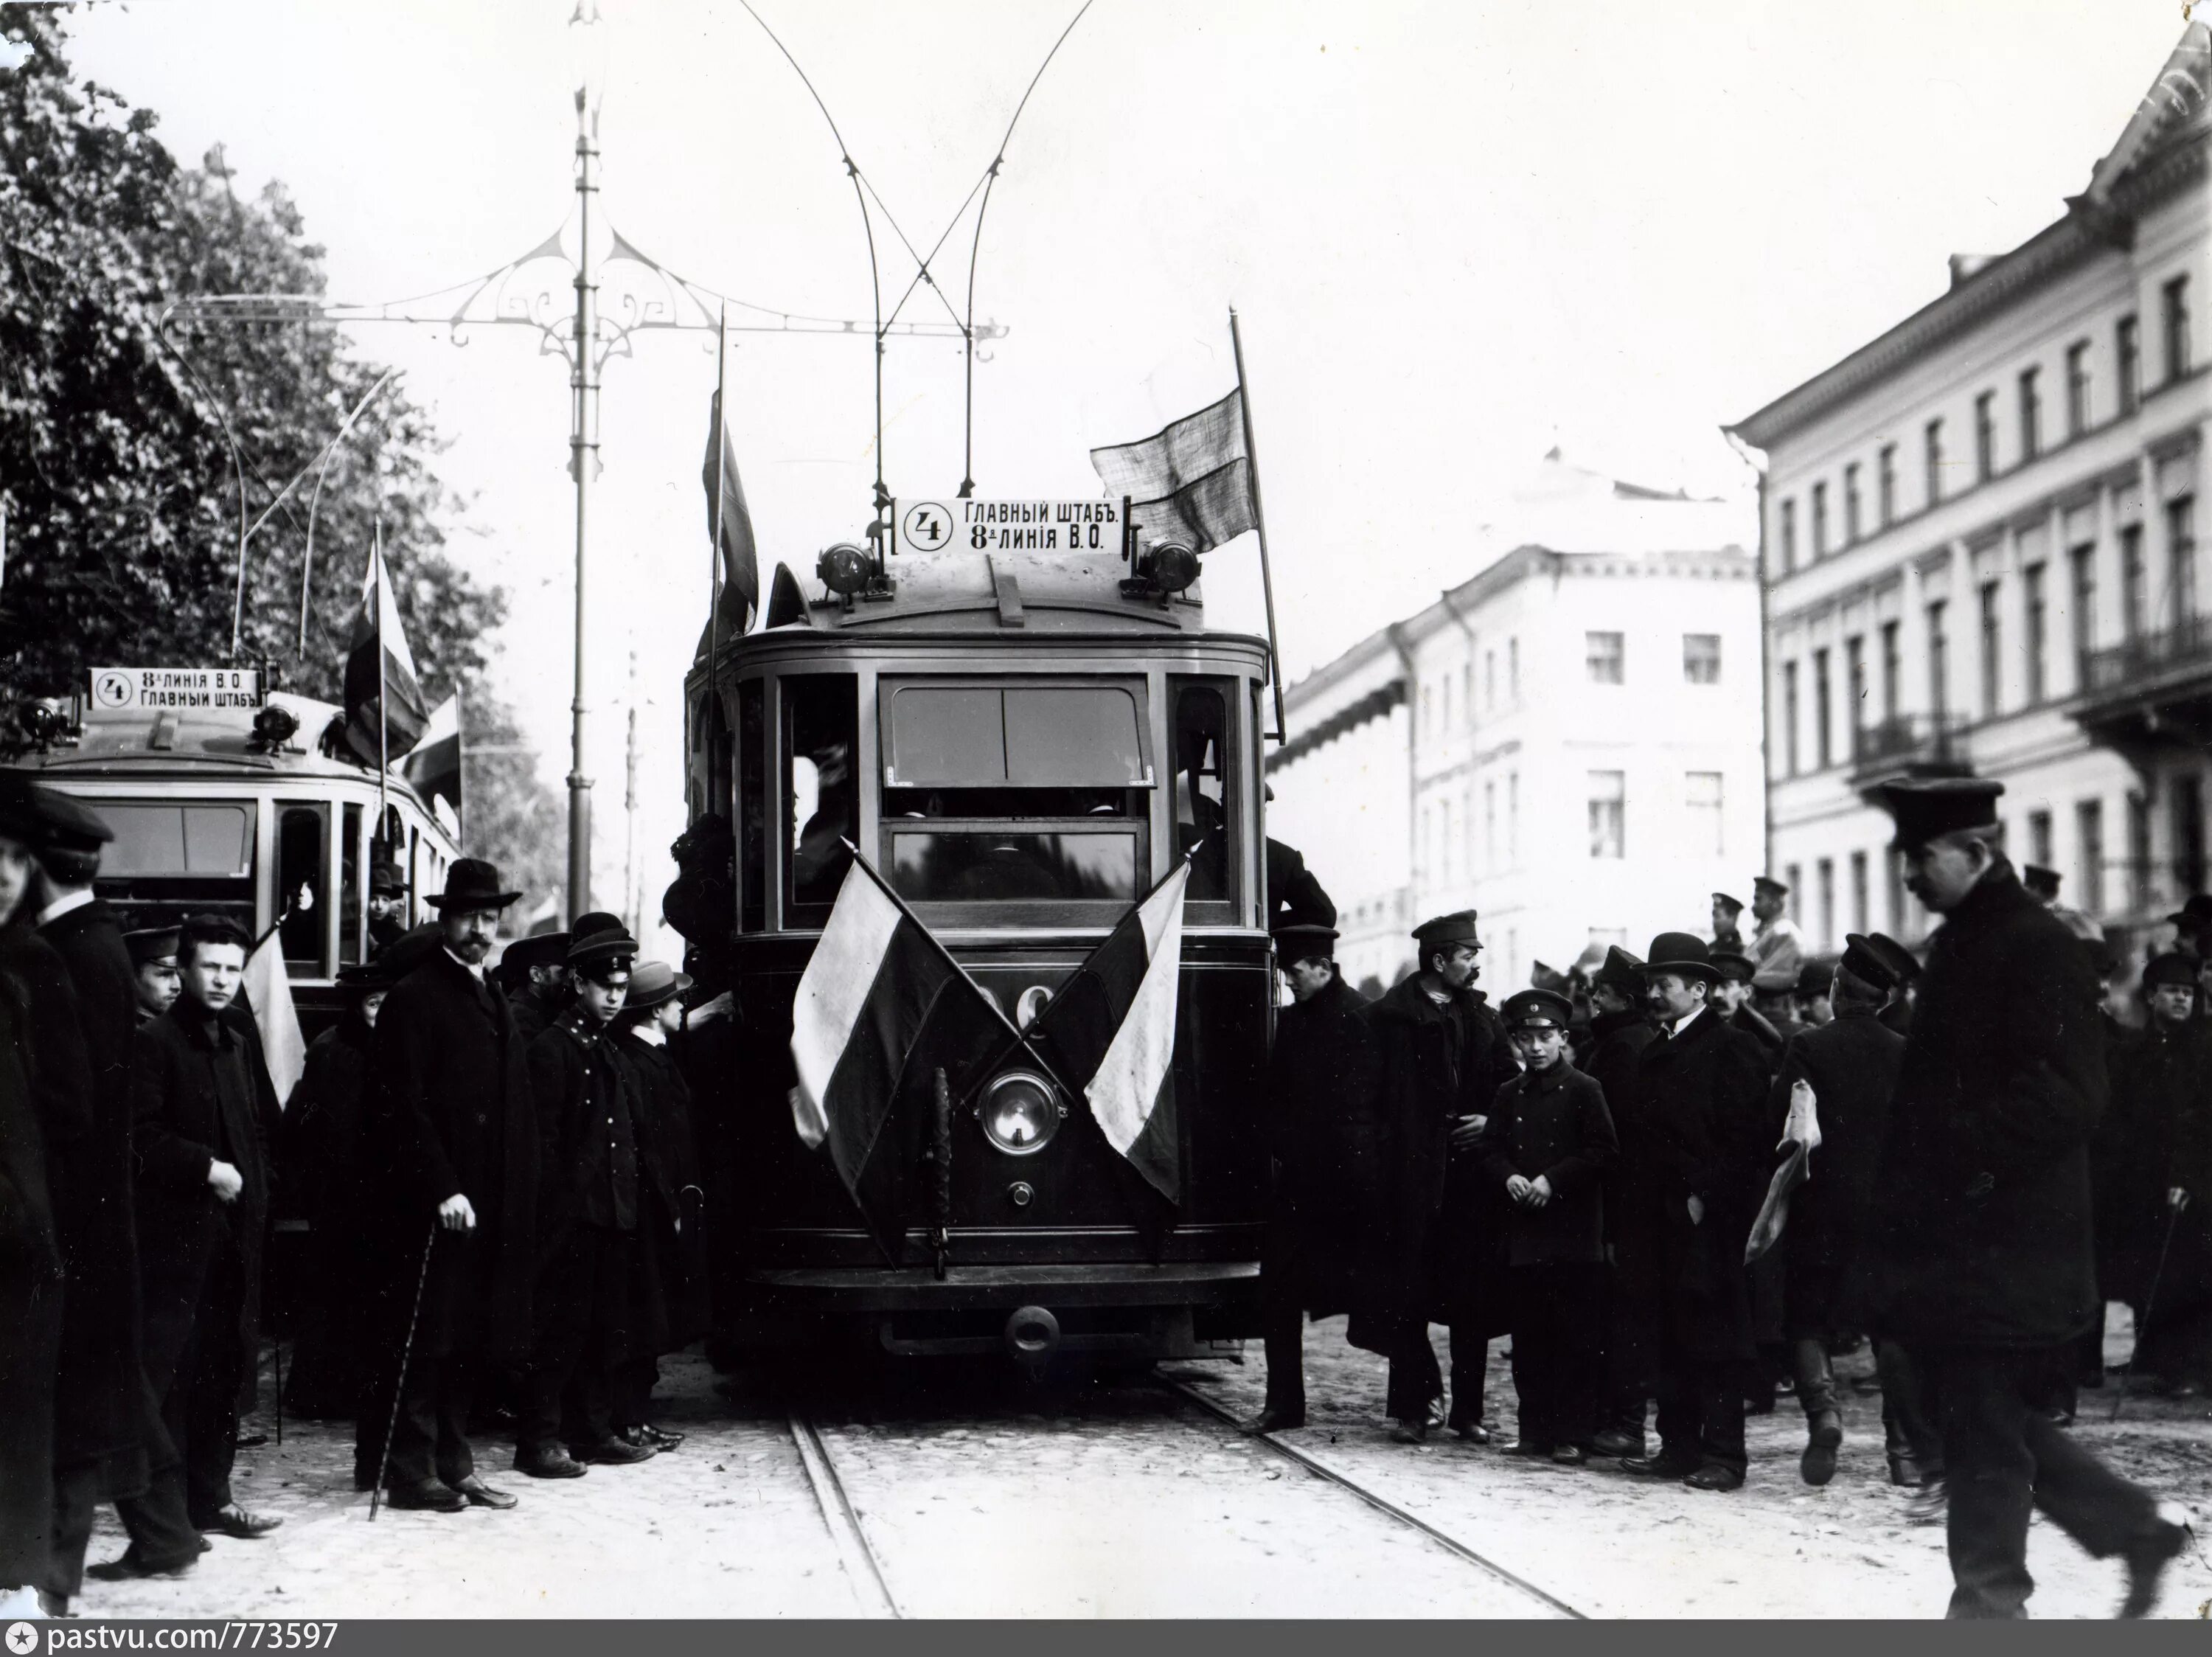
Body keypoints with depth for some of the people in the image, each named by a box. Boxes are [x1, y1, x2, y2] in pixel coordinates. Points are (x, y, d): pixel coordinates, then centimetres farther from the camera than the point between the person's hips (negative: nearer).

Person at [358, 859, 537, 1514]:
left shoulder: (493, 1002, 18)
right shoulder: (414, 999, -7)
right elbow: (404, 1105, -14)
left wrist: (515, 1200, 14)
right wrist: (442, 1188, -20)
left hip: (487, 1204, 8)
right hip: (428, 1205, -8)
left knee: (468, 1338, 10)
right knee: (424, 1336, -4)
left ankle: (453, 1463, 17)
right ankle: (413, 1470, 0)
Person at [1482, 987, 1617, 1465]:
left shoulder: (1584, 1090, 0)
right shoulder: (1510, 1095, 14)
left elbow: (1603, 1150, -7)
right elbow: (1491, 1149, 13)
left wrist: (1552, 1179, -14)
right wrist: (1509, 1177, -8)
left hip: (1575, 1233, -4)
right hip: (1524, 1232, 4)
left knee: (1578, 1336, -3)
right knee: (1529, 1336, 6)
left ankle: (1573, 1435, 1)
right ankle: (1536, 1430, 13)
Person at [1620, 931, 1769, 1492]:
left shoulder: (1732, 1050, -6)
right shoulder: (1655, 1056, 17)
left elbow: (1744, 1141, -12)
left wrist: (1704, 1198, -14)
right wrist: (1663, 1200, 8)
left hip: (1714, 1219, -7)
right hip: (1668, 1216, 7)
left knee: (1718, 1335, -5)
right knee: (1673, 1336, 8)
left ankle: (1724, 1453, -2)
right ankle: (1680, 1445, 14)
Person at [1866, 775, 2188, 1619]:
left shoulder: (2038, 947, -12)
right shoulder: (1959, 946, 15)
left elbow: (2066, 1095, -19)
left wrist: (1965, 1166, -20)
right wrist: (1906, 1194, 12)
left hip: (2002, 1247, -9)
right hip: (1955, 1240, 9)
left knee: (1984, 1426, -2)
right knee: (1997, 1417, 13)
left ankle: (1988, 1599, 7)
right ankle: (2134, 1529, 24)